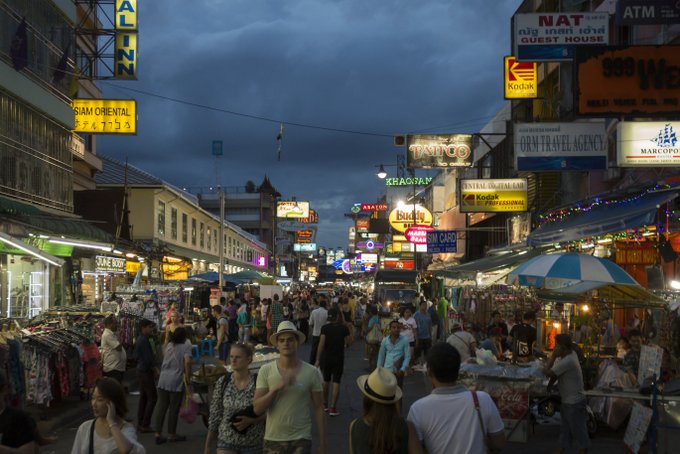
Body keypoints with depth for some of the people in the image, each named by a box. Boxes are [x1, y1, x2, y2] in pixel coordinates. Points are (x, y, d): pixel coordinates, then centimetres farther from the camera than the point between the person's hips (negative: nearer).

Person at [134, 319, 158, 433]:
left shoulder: (140, 339, 12)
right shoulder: (144, 341, -19)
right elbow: (148, 359, -22)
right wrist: (156, 370, -11)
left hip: (141, 371, 10)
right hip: (146, 372, -10)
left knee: (143, 397, 13)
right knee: (152, 398, -6)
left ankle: (140, 424, 17)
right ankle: (145, 425, -6)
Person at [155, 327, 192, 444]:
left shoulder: (169, 345, 14)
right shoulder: (186, 345, -5)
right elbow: (187, 361, -20)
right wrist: (187, 376, -12)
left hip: (163, 379, 6)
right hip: (176, 381, -6)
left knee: (161, 407, 7)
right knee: (173, 408, 5)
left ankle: (158, 434, 9)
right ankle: (172, 434, 15)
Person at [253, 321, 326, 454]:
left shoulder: (311, 372, -5)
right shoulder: (266, 371, -4)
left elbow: (319, 409, 0)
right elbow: (257, 409, -8)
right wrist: (276, 388, -22)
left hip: (301, 439, -1)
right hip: (273, 438, 1)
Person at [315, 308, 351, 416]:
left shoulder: (325, 328, -9)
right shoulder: (343, 328, -6)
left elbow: (321, 344, -14)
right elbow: (349, 341, 3)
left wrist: (318, 359, -12)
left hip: (326, 357, 1)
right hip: (339, 358, -1)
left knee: (325, 381, 17)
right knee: (336, 382, 1)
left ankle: (325, 404, 29)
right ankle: (333, 408, -4)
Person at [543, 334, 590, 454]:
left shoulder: (567, 361, -31)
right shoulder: (570, 354, -1)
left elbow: (547, 372, -25)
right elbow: (555, 373, 8)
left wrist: (553, 356, -20)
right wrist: (549, 387, 5)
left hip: (574, 401, -9)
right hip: (566, 399, 9)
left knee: (577, 427, 7)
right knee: (566, 426, 19)